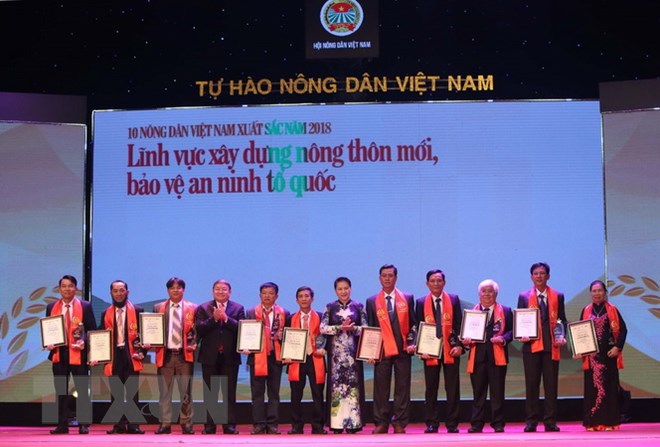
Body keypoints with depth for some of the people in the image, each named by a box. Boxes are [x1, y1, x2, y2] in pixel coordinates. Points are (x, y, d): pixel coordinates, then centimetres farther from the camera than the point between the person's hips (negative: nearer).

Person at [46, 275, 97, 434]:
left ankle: (84, 424, 5)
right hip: (58, 353, 3)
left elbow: (92, 329, 0)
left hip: (78, 354, -3)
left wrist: (84, 341, -18)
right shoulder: (51, 307, 11)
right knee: (61, 391, 6)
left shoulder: (85, 306, 2)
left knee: (83, 390, 0)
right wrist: (48, 342, -5)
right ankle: (62, 425, 12)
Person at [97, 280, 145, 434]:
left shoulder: (137, 311, 6)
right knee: (116, 393, 4)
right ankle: (119, 425, 9)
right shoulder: (106, 314, 12)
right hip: (113, 356, 2)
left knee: (132, 392, -3)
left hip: (131, 356, -2)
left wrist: (141, 351, -6)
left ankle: (133, 425, 0)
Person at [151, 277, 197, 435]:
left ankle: (186, 423, 10)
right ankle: (165, 423, 10)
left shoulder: (192, 308, 5)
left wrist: (193, 344, -12)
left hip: (184, 354, -1)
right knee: (164, 392, 4)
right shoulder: (158, 308, 9)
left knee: (186, 392, 3)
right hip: (165, 354, 1)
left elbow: (196, 331, 4)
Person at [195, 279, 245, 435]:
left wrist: (226, 318, -18)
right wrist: (214, 318, -18)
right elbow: (199, 329, -8)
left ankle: (230, 425, 7)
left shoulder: (238, 308, 6)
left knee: (230, 393, 2)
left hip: (230, 356, 0)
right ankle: (209, 426, 10)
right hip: (210, 357, 0)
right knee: (210, 393, 5)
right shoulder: (203, 308, 5)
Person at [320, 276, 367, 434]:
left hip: (353, 351, 0)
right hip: (336, 351, 0)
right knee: (336, 384, -3)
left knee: (353, 384, -3)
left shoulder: (358, 307, 8)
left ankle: (353, 422, 1)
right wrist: (340, 328, -13)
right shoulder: (330, 307, 8)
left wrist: (353, 328, -14)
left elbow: (365, 328, 3)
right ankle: (337, 423, -1)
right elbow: (323, 328, -2)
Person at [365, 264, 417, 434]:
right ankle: (381, 423, 6)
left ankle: (400, 423, 7)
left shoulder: (407, 298, 8)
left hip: (403, 349, 0)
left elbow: (413, 324, 8)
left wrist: (412, 343, -5)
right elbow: (369, 328, 9)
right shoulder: (372, 302, 8)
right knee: (381, 388, 0)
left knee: (402, 387, 2)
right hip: (382, 350, 0)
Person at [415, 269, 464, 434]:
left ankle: (452, 424, 8)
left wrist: (459, 345, -9)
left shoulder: (454, 300, 5)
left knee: (453, 388, 1)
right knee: (431, 389, 4)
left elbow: (459, 324, 3)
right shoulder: (421, 303, 5)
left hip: (451, 350, 0)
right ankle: (431, 424, 10)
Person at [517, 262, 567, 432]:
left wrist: (562, 337, -6)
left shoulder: (558, 296, 9)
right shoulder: (524, 296, 8)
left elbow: (562, 319, 10)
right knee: (531, 384, 2)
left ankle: (550, 421, 7)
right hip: (531, 345, 0)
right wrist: (522, 335, -9)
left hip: (551, 345, 0)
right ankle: (531, 421, 6)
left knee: (551, 384, 1)